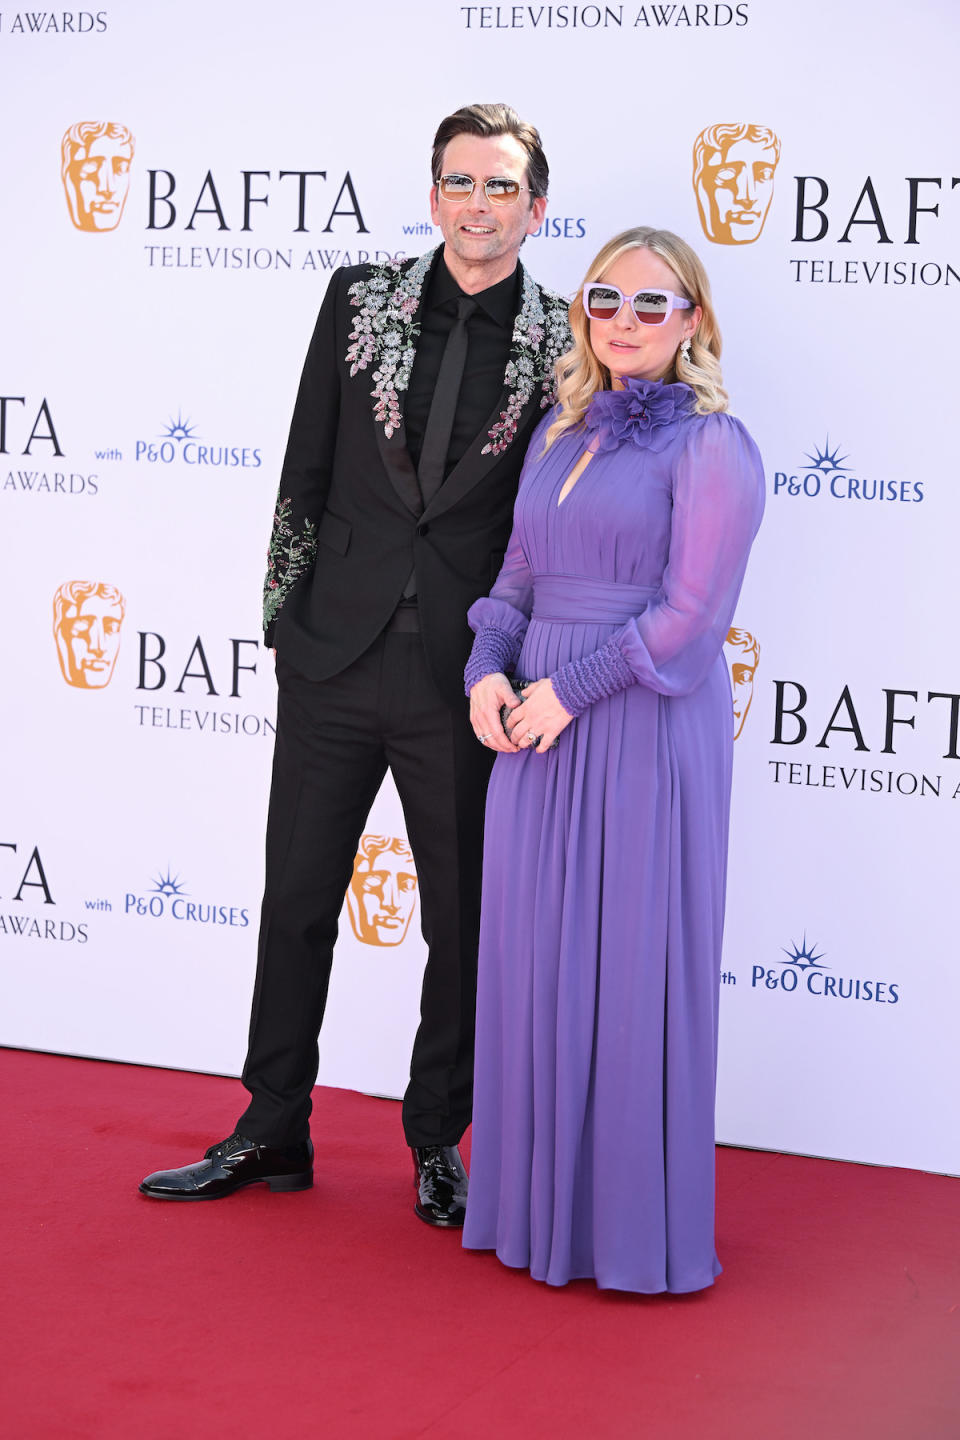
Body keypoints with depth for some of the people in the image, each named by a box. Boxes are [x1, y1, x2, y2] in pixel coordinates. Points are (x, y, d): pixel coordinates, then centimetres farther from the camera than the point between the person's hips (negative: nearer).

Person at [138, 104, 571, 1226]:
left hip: (466, 681, -2)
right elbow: (306, 470, 6)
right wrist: (283, 619, 5)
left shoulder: (563, 344, -2)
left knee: (462, 922, 9)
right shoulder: (360, 299, 4)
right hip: (335, 663, 2)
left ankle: (437, 1143, 26)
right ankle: (273, 1133, 26)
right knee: (295, 901, 11)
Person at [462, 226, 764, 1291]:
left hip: (647, 731, -6)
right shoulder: (562, 431, 13)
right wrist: (487, 669, -1)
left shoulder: (710, 445, -7)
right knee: (532, 954, 9)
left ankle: (637, 1218, 14)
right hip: (538, 726, 6)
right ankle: (538, 1197, 24)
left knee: (635, 964, 0)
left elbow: (692, 613, -14)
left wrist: (569, 689, -13)